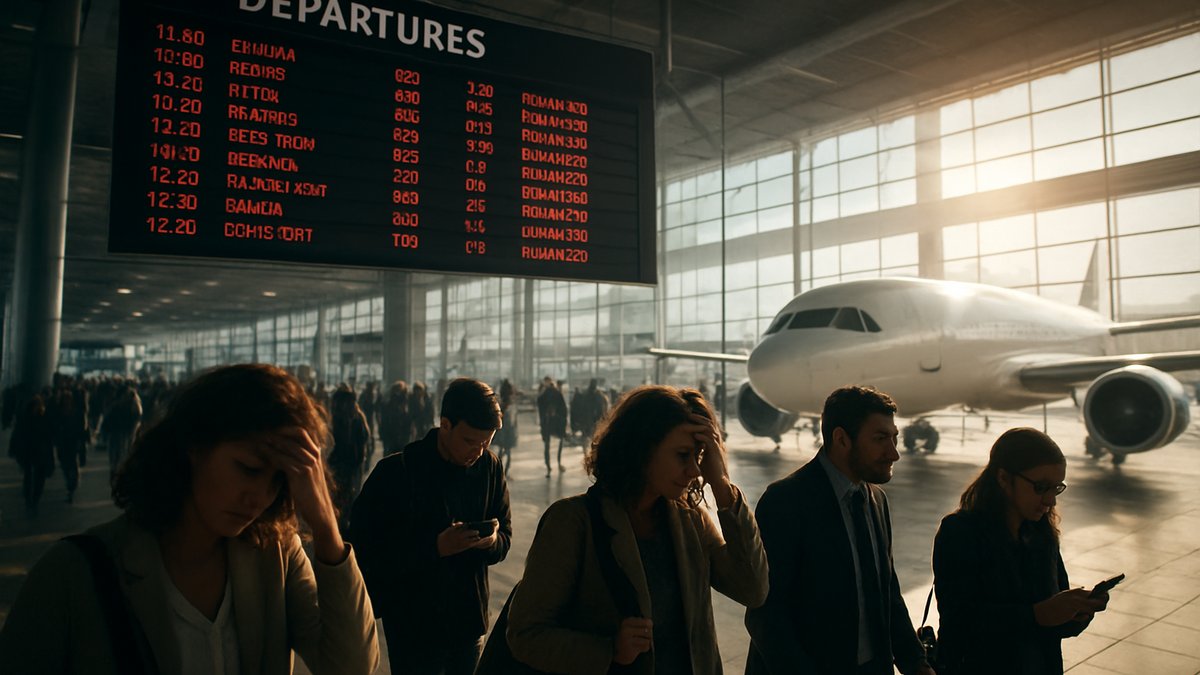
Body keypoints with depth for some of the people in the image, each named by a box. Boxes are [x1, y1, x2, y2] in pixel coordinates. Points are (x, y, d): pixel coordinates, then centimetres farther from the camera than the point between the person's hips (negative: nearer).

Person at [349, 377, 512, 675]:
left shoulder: (489, 466, -4)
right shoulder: (395, 472, -15)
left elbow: (505, 536, 5)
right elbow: (367, 552, -15)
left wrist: (492, 540, -19)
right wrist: (435, 547, -26)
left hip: (470, 621, 4)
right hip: (413, 627, -4)